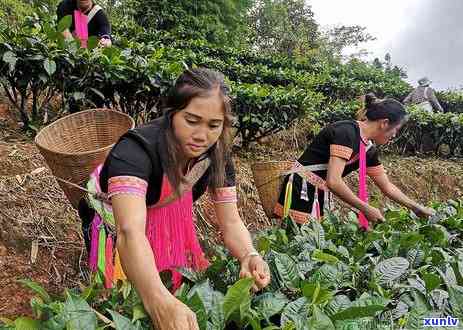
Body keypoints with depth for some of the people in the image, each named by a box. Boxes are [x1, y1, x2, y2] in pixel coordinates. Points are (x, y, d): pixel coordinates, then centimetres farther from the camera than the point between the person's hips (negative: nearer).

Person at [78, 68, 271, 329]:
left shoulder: (218, 155, -25)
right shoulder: (136, 150, -42)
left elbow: (230, 221, -23)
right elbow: (130, 232, -55)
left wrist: (249, 256, -45)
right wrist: (159, 301, -71)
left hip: (167, 215, 4)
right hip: (114, 218, -4)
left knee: (185, 282, 25)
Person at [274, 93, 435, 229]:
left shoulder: (369, 150, 7)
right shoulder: (346, 132, -20)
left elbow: (388, 187, 19)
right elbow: (334, 181, -28)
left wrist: (417, 208, 18)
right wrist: (366, 209, -20)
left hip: (322, 194, 9)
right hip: (301, 190, -9)